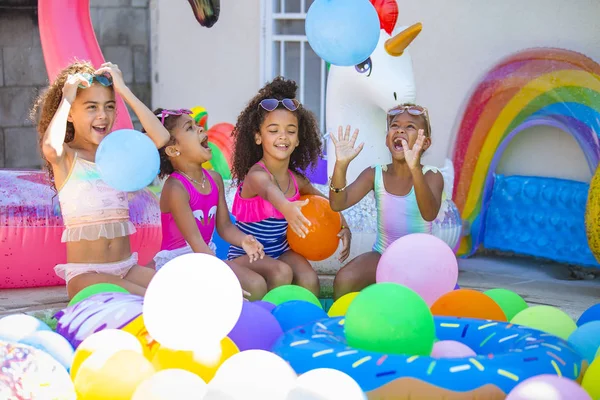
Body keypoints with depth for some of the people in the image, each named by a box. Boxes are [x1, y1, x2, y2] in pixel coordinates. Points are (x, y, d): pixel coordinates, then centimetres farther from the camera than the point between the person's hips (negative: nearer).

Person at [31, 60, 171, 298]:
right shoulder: (66, 157, -3)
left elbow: (161, 138, -7)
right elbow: (50, 147, -29)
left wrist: (124, 91, -4)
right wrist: (66, 99, -14)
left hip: (126, 267, 5)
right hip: (84, 274, -5)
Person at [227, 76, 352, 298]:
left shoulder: (297, 180, 0)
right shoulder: (256, 175, -22)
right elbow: (269, 191, -47)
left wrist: (344, 228, -1)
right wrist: (287, 207, -71)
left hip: (282, 250, 5)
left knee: (309, 279, -22)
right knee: (281, 272, -32)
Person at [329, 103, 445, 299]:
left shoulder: (431, 176, -12)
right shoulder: (375, 175, -2)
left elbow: (429, 214, -33)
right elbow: (338, 204, -15)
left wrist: (415, 169, -50)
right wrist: (341, 165, -32)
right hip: (381, 256, 2)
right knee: (343, 280, -25)